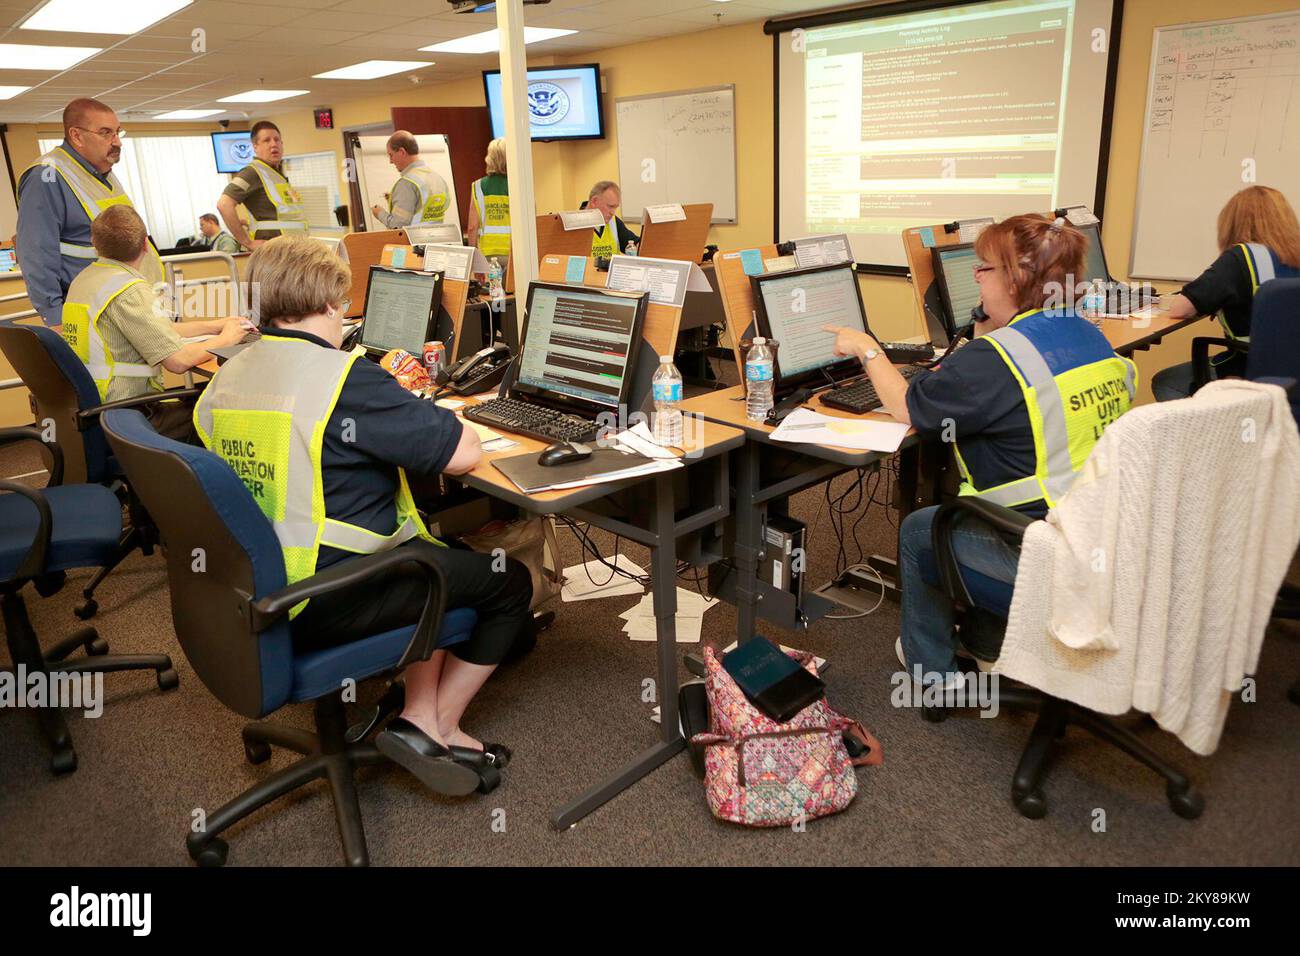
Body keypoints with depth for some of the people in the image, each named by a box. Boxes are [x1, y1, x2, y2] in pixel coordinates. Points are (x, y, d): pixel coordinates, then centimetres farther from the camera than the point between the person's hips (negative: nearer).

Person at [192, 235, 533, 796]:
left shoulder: (225, 379, 5)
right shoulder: (344, 377, -21)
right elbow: (464, 453, -19)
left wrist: (393, 413, 16)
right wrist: (424, 416, 3)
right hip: (328, 605, -9)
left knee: (447, 559, 26)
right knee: (511, 582, 8)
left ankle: (420, 713, 20)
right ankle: (435, 727, 15)